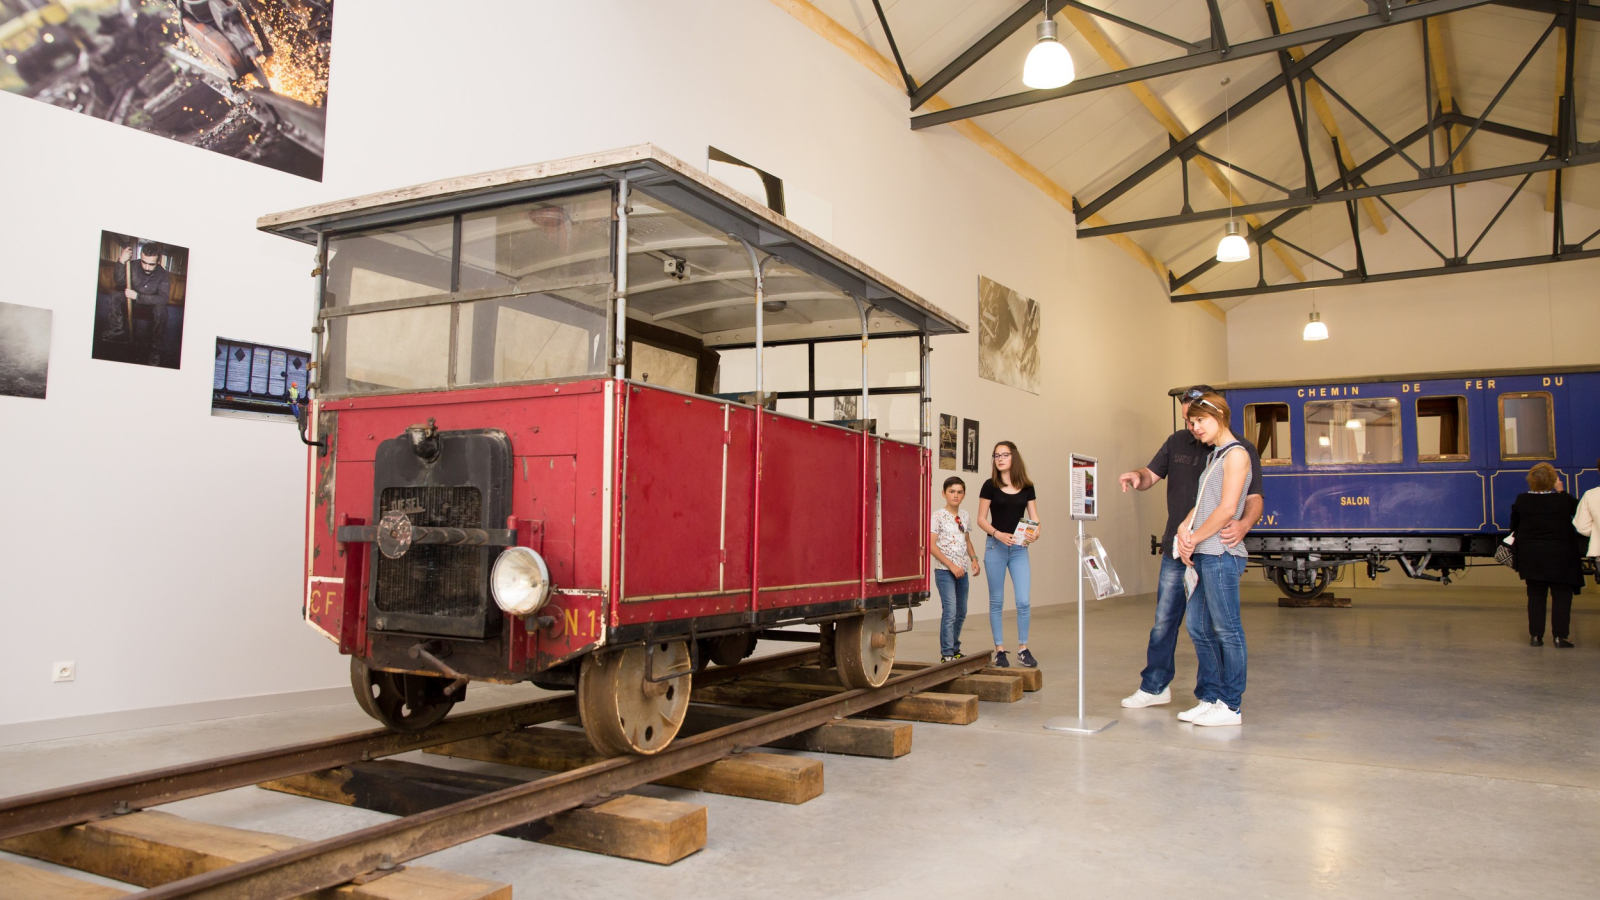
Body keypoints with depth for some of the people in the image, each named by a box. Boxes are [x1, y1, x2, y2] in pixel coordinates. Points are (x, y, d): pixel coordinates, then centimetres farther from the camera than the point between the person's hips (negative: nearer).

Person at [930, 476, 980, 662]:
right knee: (950, 611, -13)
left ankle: (955, 649, 27)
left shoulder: (965, 516, 11)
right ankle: (946, 654, -6)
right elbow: (932, 545, -12)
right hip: (944, 571, -7)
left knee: (961, 612, 13)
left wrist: (974, 559, 4)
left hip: (962, 571, 7)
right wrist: (951, 565, -17)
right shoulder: (938, 516, -8)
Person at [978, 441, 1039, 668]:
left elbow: (1034, 518, 6)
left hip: (1019, 548, 2)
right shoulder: (990, 486, -1)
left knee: (1023, 601, -4)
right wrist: (997, 534, -19)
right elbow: (981, 519, -2)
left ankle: (1023, 649, 11)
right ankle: (999, 650, 13)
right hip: (995, 547, -1)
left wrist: (1035, 532, -15)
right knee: (997, 601, 5)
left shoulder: (1027, 487, 6)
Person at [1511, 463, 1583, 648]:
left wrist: (1515, 554, 15)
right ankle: (1560, 636, 3)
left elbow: (1514, 528, 5)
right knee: (1562, 595, 6)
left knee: (1535, 596, 9)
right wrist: (1561, 491, 9)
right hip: (1560, 556, -2)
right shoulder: (1563, 500, -12)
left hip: (1531, 556, 2)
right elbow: (1578, 509, 8)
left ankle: (1536, 636, 9)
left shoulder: (1521, 501, -4)